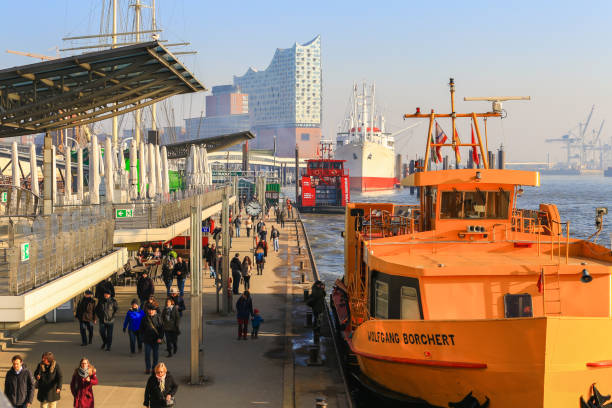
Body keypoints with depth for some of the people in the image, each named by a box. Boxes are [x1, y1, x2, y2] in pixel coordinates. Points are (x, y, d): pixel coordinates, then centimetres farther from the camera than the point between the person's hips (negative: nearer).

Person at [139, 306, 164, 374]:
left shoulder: (158, 318, -2)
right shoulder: (145, 319, 1)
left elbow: (161, 329, -1)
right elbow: (141, 329, 8)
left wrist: (160, 338, -9)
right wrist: (142, 338, 2)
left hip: (156, 340, 0)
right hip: (147, 340, 0)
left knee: (156, 355, 6)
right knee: (147, 354, -1)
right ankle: (148, 369, 10)